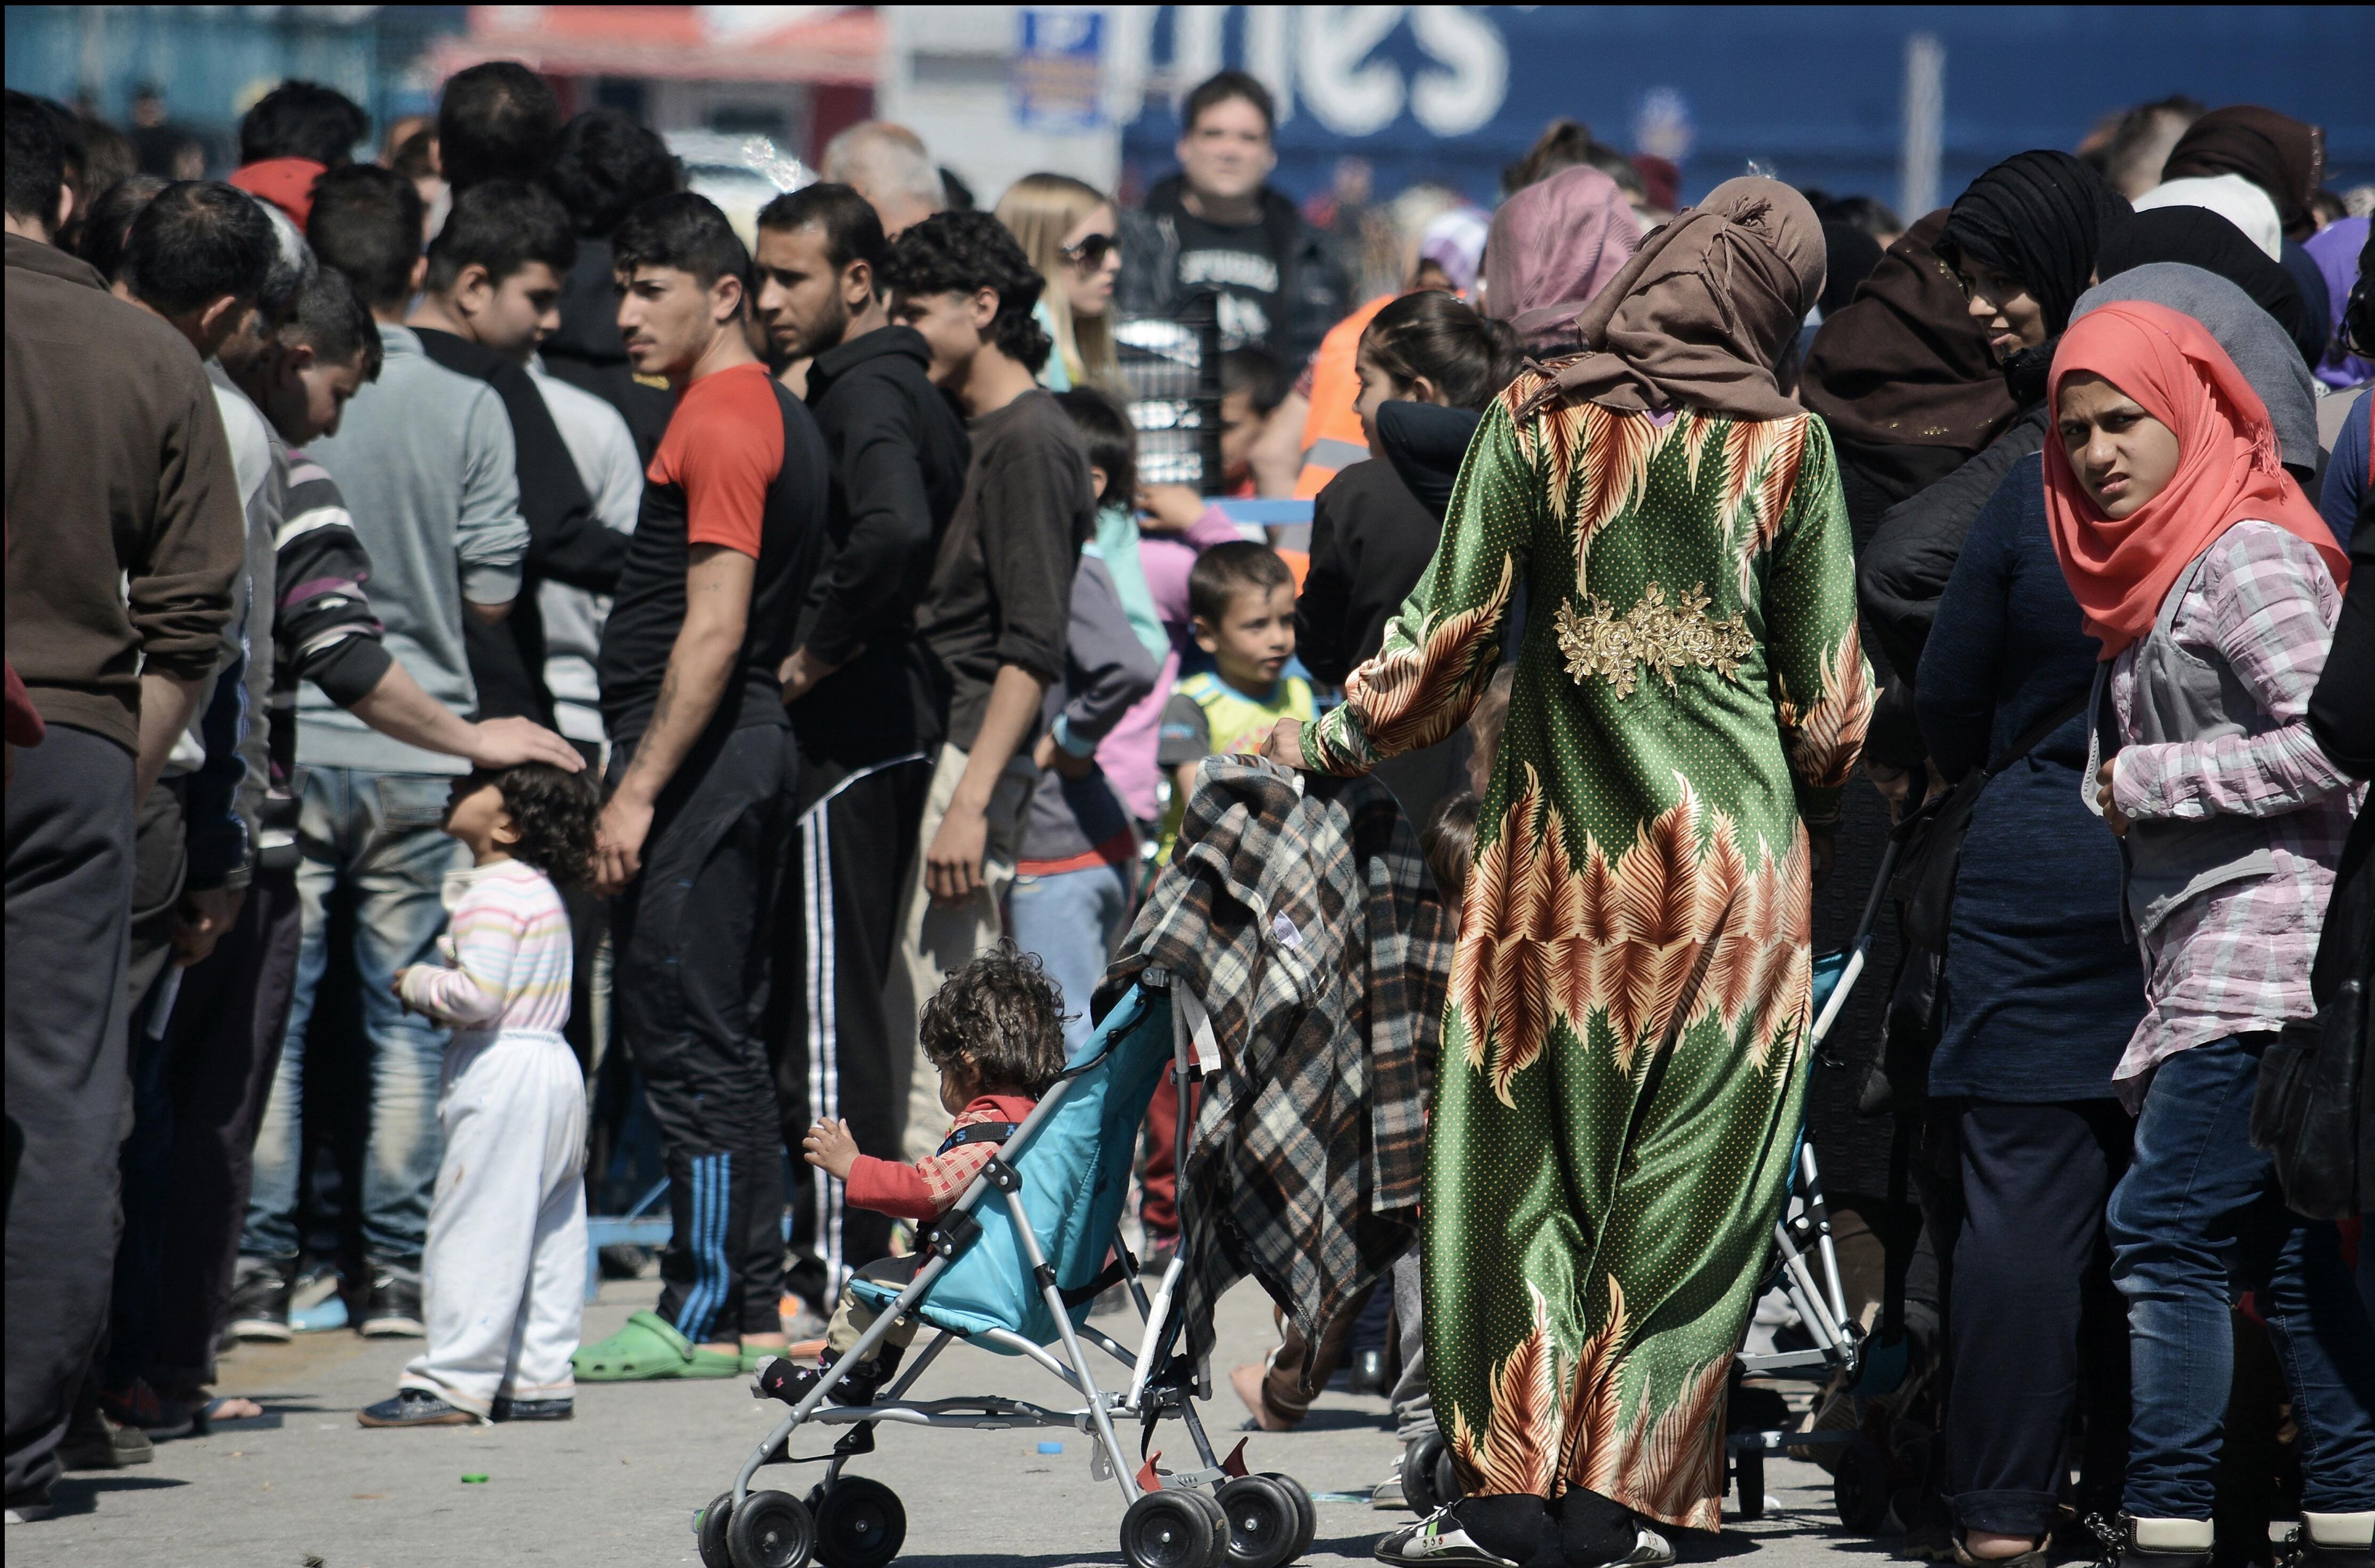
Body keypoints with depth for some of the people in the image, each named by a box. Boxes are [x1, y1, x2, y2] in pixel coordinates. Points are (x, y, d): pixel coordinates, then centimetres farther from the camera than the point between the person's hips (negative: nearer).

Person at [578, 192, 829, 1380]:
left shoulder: (722, 424, -14)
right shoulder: (773, 414, 18)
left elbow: (714, 628, -20)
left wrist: (639, 789, -21)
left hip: (696, 755, -11)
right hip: (740, 752, 11)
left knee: (687, 1037, -8)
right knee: (725, 1036, 12)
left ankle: (706, 1314, -7)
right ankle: (750, 1305, 16)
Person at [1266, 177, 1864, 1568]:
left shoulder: (1535, 422, -1)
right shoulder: (1787, 444, -2)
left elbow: (1451, 630, -1)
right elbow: (1828, 694, 2)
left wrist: (1338, 743, 13)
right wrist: (1817, 820, 20)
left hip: (1559, 848, 1)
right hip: (1734, 854, -1)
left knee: (1527, 1169, 8)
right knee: (1687, 1186, 4)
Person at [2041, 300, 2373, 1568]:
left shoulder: (2249, 556, -9)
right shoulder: (2154, 569, 19)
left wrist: (2148, 781, -11)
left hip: (2263, 942, -10)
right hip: (2206, 968, 10)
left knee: (2163, 1236, -13)